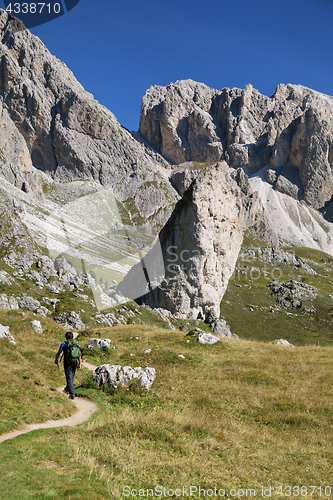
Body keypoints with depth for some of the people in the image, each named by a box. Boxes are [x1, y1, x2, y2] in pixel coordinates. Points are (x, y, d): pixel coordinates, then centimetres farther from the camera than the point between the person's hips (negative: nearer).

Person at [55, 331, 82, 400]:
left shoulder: (64, 344, -4)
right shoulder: (76, 344, 7)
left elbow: (58, 353, 3)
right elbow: (80, 355, 4)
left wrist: (56, 360, 21)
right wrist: (79, 364, 7)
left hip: (68, 363, -4)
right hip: (75, 362, 4)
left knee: (69, 378, -3)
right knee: (71, 377, 22)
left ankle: (72, 394, -10)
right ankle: (67, 389, 42)